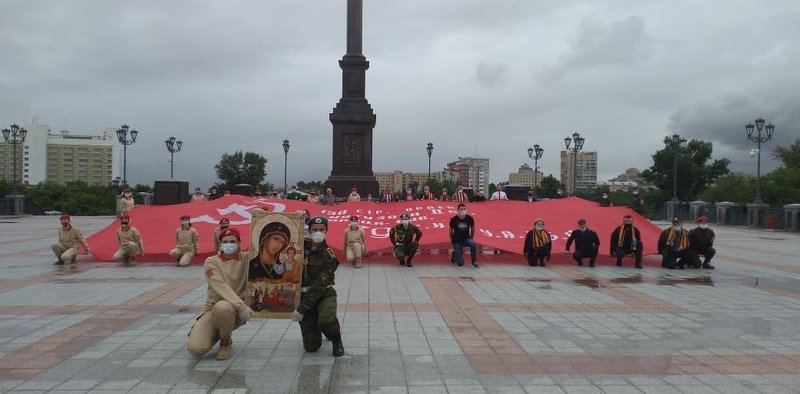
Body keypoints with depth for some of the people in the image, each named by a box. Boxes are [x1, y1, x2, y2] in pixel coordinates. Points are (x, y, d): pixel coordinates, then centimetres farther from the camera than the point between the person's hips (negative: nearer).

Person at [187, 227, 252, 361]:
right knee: (195, 349, -20)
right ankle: (215, 334, 17)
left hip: (235, 311, -1)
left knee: (222, 306, -38)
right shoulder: (211, 262, -2)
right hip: (212, 308, 1)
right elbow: (221, 287, -18)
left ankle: (226, 343, -7)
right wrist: (241, 305, -31)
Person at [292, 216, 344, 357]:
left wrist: (301, 309, -21)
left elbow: (319, 286, -18)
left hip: (324, 294, -3)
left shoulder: (328, 256, -12)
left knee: (327, 320, -37)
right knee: (311, 346, 1)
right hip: (304, 295, 3)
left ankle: (336, 340, -1)